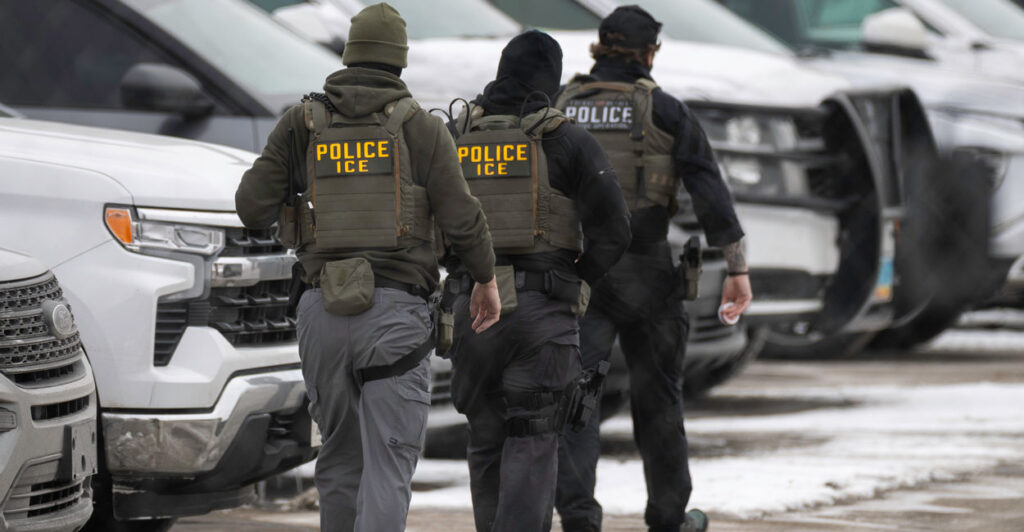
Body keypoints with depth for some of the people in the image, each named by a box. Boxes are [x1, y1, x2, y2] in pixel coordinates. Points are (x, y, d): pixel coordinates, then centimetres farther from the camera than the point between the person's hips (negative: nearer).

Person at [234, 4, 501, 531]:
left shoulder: (302, 123, 6)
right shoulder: (421, 127, 0)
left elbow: (251, 206, 1)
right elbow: (461, 218, -4)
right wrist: (486, 278, 14)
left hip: (324, 311, 3)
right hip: (395, 310, -3)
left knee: (340, 458, 18)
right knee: (387, 466, -7)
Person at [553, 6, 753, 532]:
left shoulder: (558, 107, 6)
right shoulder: (664, 111, -1)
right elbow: (709, 191, -7)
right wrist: (736, 268, -6)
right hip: (645, 271, -1)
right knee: (656, 393, 13)